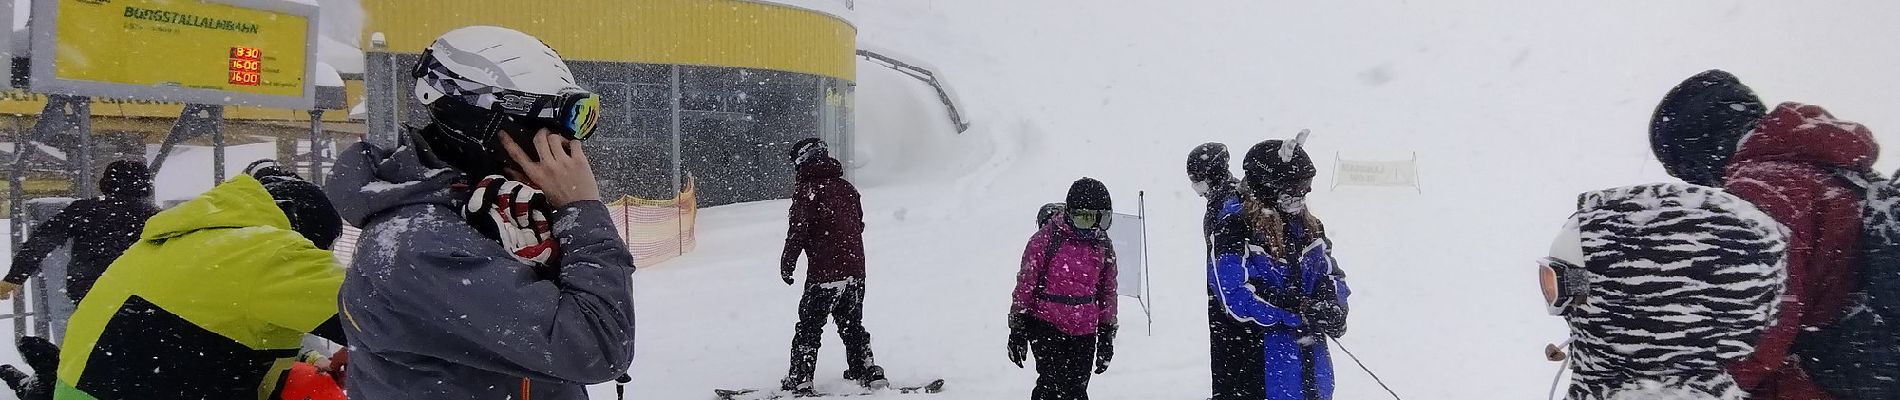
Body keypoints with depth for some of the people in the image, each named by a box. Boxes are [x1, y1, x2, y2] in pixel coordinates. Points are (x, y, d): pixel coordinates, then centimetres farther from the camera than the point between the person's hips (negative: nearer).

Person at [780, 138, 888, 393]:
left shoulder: (807, 189, -8)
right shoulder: (847, 187, 11)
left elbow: (798, 230, -13)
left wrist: (787, 264, -5)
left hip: (824, 271, -6)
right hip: (855, 268, 6)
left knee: (809, 326, 4)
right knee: (852, 324, 19)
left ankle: (800, 379, 5)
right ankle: (868, 371, 19)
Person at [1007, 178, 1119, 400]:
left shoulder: (1103, 247, 5)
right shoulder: (1046, 239, -10)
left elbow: (1108, 291, 15)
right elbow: (1025, 284, -5)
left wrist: (1107, 335, 14)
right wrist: (1017, 330, -5)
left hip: (1084, 331, 4)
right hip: (1047, 325, -4)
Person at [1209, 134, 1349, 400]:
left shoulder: (1309, 226, 9)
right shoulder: (1234, 227, -13)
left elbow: (1331, 274, 12)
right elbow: (1237, 296, -21)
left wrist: (1333, 308, -11)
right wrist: (1301, 311, -23)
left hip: (1313, 350, 7)